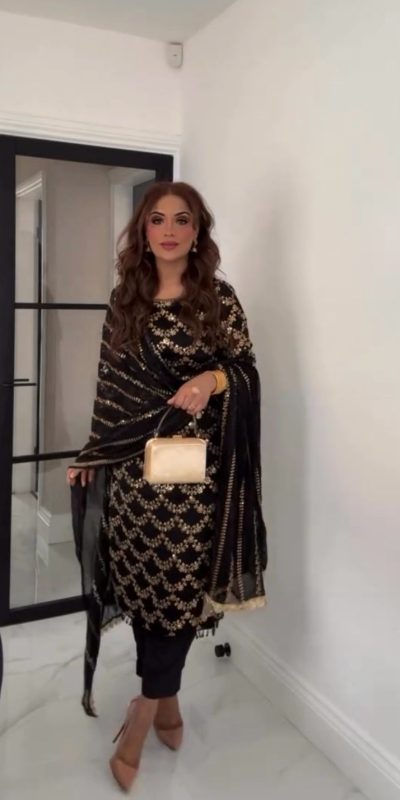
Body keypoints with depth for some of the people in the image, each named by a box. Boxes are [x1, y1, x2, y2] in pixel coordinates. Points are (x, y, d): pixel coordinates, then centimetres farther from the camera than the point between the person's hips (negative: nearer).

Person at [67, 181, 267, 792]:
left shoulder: (219, 300, -1)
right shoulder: (124, 300, 8)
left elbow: (249, 374, 1)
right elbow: (112, 385, 10)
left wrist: (213, 379, -20)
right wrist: (92, 454, 9)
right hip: (131, 463, 3)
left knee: (175, 583, 2)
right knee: (141, 581, 10)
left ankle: (144, 716, 20)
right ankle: (167, 704, 31)